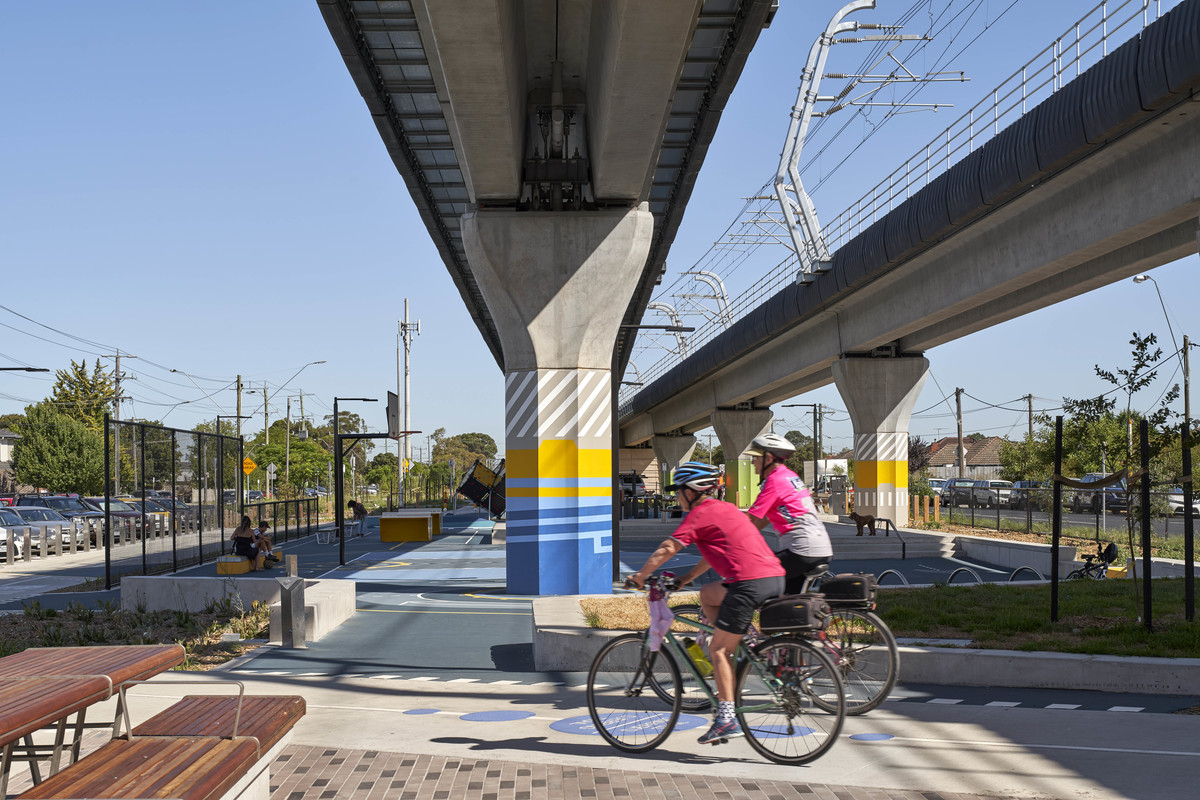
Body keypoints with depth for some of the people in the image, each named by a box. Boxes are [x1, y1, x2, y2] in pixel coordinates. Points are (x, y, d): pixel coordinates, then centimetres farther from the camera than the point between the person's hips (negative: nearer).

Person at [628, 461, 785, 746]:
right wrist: (685, 579, 34)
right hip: (775, 577, 9)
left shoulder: (700, 514, -1)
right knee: (708, 593, 25)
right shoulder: (725, 508, 26)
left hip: (750, 583, -9)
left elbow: (666, 550, -5)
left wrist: (639, 577, 6)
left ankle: (727, 719, -4)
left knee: (718, 649, -1)